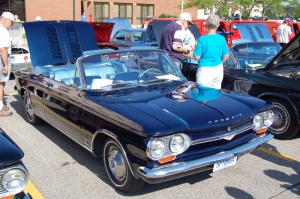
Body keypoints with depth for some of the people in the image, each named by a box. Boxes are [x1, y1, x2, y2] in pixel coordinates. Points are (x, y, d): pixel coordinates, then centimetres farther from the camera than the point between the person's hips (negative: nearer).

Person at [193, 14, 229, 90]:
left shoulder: (202, 39, -11)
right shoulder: (222, 39, 0)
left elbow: (197, 57, -9)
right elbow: (226, 56, 6)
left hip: (205, 69, -4)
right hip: (218, 69, 4)